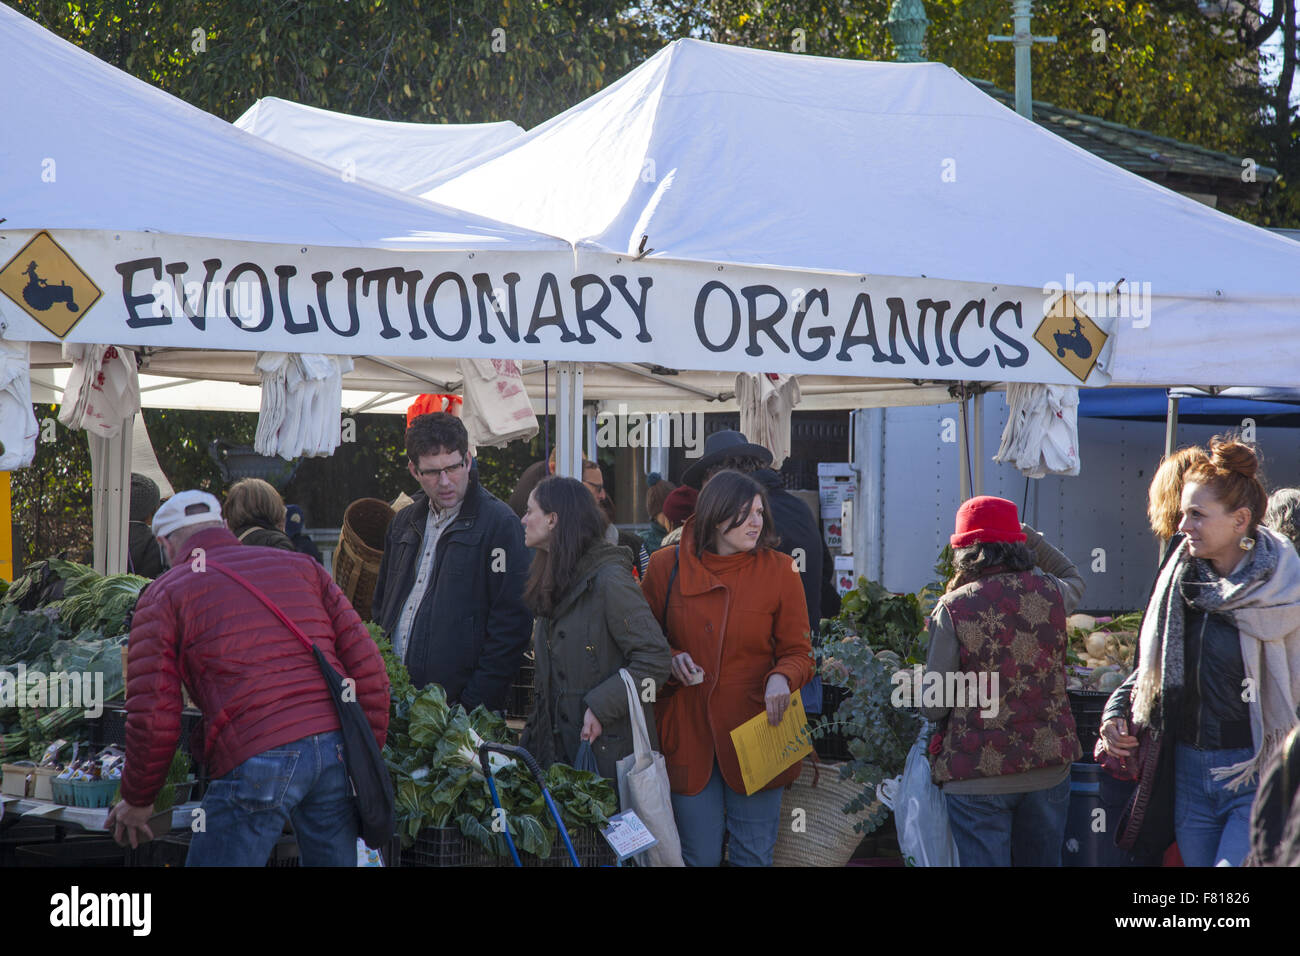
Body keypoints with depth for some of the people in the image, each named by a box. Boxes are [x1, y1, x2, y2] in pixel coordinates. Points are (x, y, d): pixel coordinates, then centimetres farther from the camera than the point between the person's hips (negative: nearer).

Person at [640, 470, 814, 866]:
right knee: (698, 856, 6)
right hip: (687, 735, 1)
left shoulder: (779, 571, 0)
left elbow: (798, 652, 2)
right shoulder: (667, 566, 2)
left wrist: (782, 678, -20)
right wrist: (670, 659, -9)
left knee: (753, 856, 4)